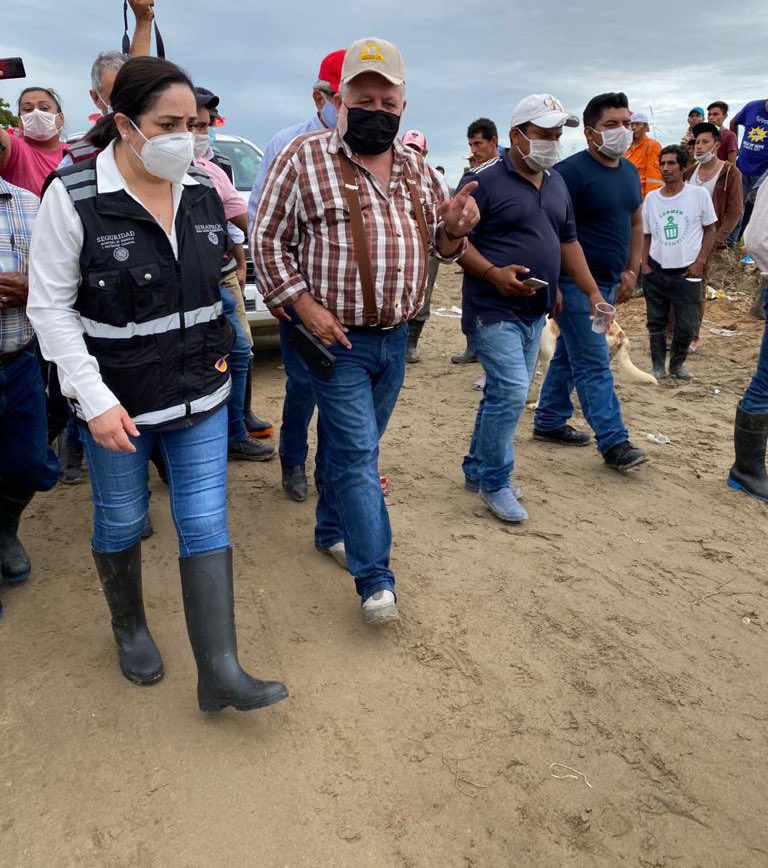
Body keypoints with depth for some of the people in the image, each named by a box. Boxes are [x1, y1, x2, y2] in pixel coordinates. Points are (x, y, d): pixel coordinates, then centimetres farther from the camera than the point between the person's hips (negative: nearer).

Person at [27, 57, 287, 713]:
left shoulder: (201, 188, 1)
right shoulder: (74, 197, -14)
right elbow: (50, 307, -12)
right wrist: (95, 400, -17)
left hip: (200, 392, 4)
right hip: (116, 401, -3)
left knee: (206, 524, 2)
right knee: (121, 522, 15)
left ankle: (220, 673, 11)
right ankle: (129, 628, 42)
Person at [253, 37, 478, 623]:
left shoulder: (416, 168, 9)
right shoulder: (305, 158, -6)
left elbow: (441, 242, 16)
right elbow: (268, 240, -4)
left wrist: (455, 228, -9)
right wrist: (304, 304, -14)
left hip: (396, 337, 5)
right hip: (338, 339, -5)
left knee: (353, 444, 17)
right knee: (357, 454, -6)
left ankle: (332, 529, 37)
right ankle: (375, 580, 1)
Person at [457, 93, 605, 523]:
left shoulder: (557, 183, 15)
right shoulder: (485, 180, -9)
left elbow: (568, 241, 19)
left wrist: (593, 292, 11)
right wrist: (493, 273, -24)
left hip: (535, 311, 8)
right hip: (494, 310, -8)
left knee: (503, 395, 13)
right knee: (512, 392, -14)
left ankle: (477, 470, 27)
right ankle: (495, 481, 4)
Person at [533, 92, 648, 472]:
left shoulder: (630, 172, 12)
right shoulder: (572, 171, -14)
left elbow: (635, 223, 21)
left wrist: (631, 271, 12)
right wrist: (554, 285, -19)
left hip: (609, 282, 8)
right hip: (575, 281, -8)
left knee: (570, 354, 16)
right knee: (594, 363, -7)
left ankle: (549, 422, 27)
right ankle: (614, 442, -4)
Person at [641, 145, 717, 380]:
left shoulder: (699, 194, -3)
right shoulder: (651, 198, 5)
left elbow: (710, 229, 2)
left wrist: (699, 262, -7)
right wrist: (644, 264, 0)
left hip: (687, 272, -2)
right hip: (655, 270, 2)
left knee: (686, 325, 1)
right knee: (656, 322, 9)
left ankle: (677, 363, 22)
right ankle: (658, 366, 22)